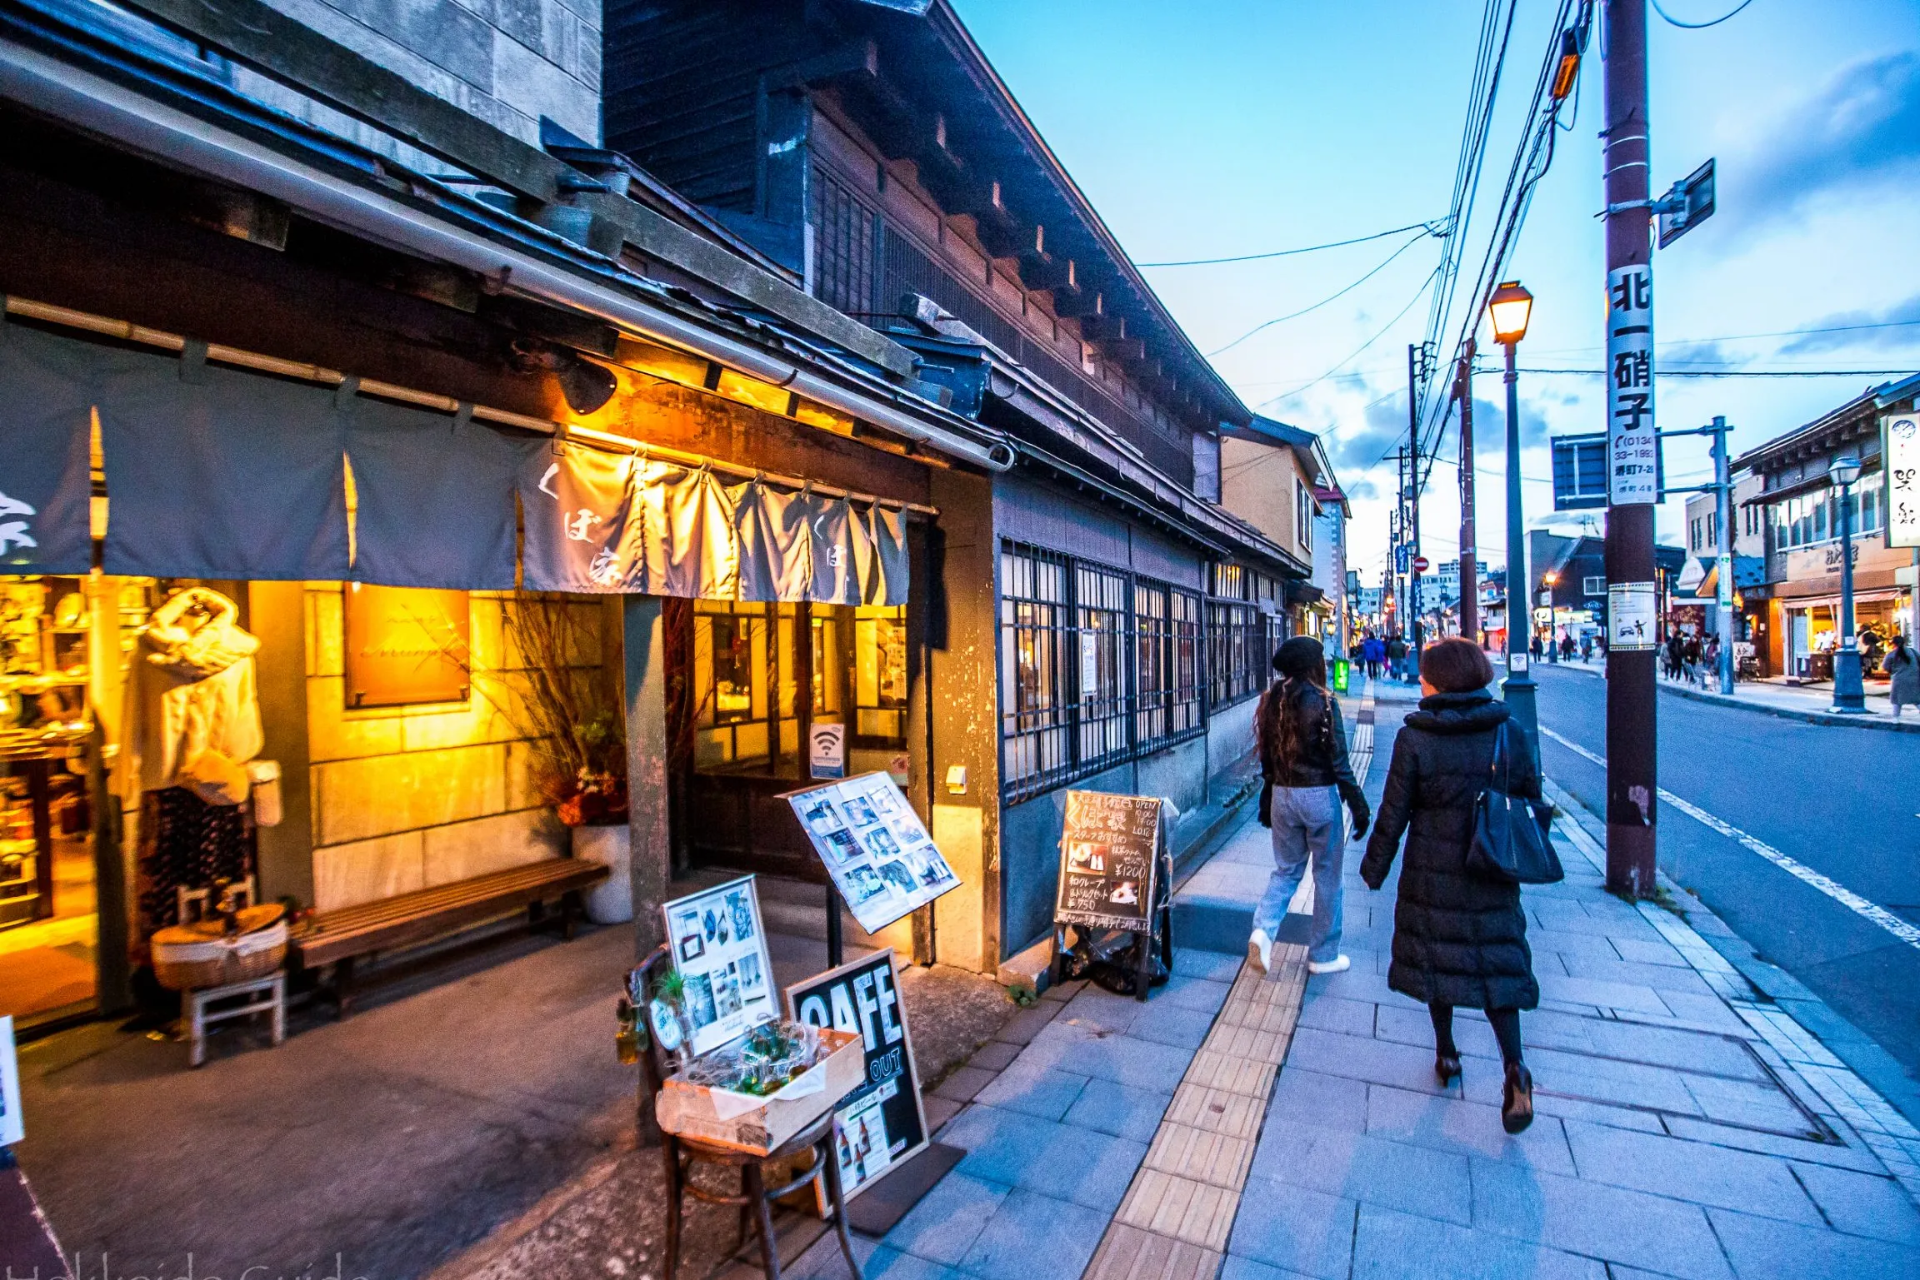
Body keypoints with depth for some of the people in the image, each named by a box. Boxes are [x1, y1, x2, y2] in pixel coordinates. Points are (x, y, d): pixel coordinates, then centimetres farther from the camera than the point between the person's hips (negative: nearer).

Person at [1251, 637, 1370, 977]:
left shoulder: (1272, 700, 2)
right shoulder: (1323, 701, -13)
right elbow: (1339, 761, -13)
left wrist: (1267, 800, 18)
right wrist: (1358, 806, -6)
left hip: (1282, 795, 5)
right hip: (1319, 796, -5)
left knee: (1286, 869, 18)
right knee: (1327, 876, 11)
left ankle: (1263, 929, -3)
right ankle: (1323, 955, 22)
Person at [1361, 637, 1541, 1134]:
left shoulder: (1414, 740, -14)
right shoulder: (1510, 734, -4)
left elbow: (1393, 814, -10)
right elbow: (1532, 803, 4)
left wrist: (1374, 867, 3)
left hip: (1431, 874, -2)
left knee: (1435, 958, 14)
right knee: (1497, 963, 12)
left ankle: (1446, 1052, 28)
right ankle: (1514, 1066, -3)